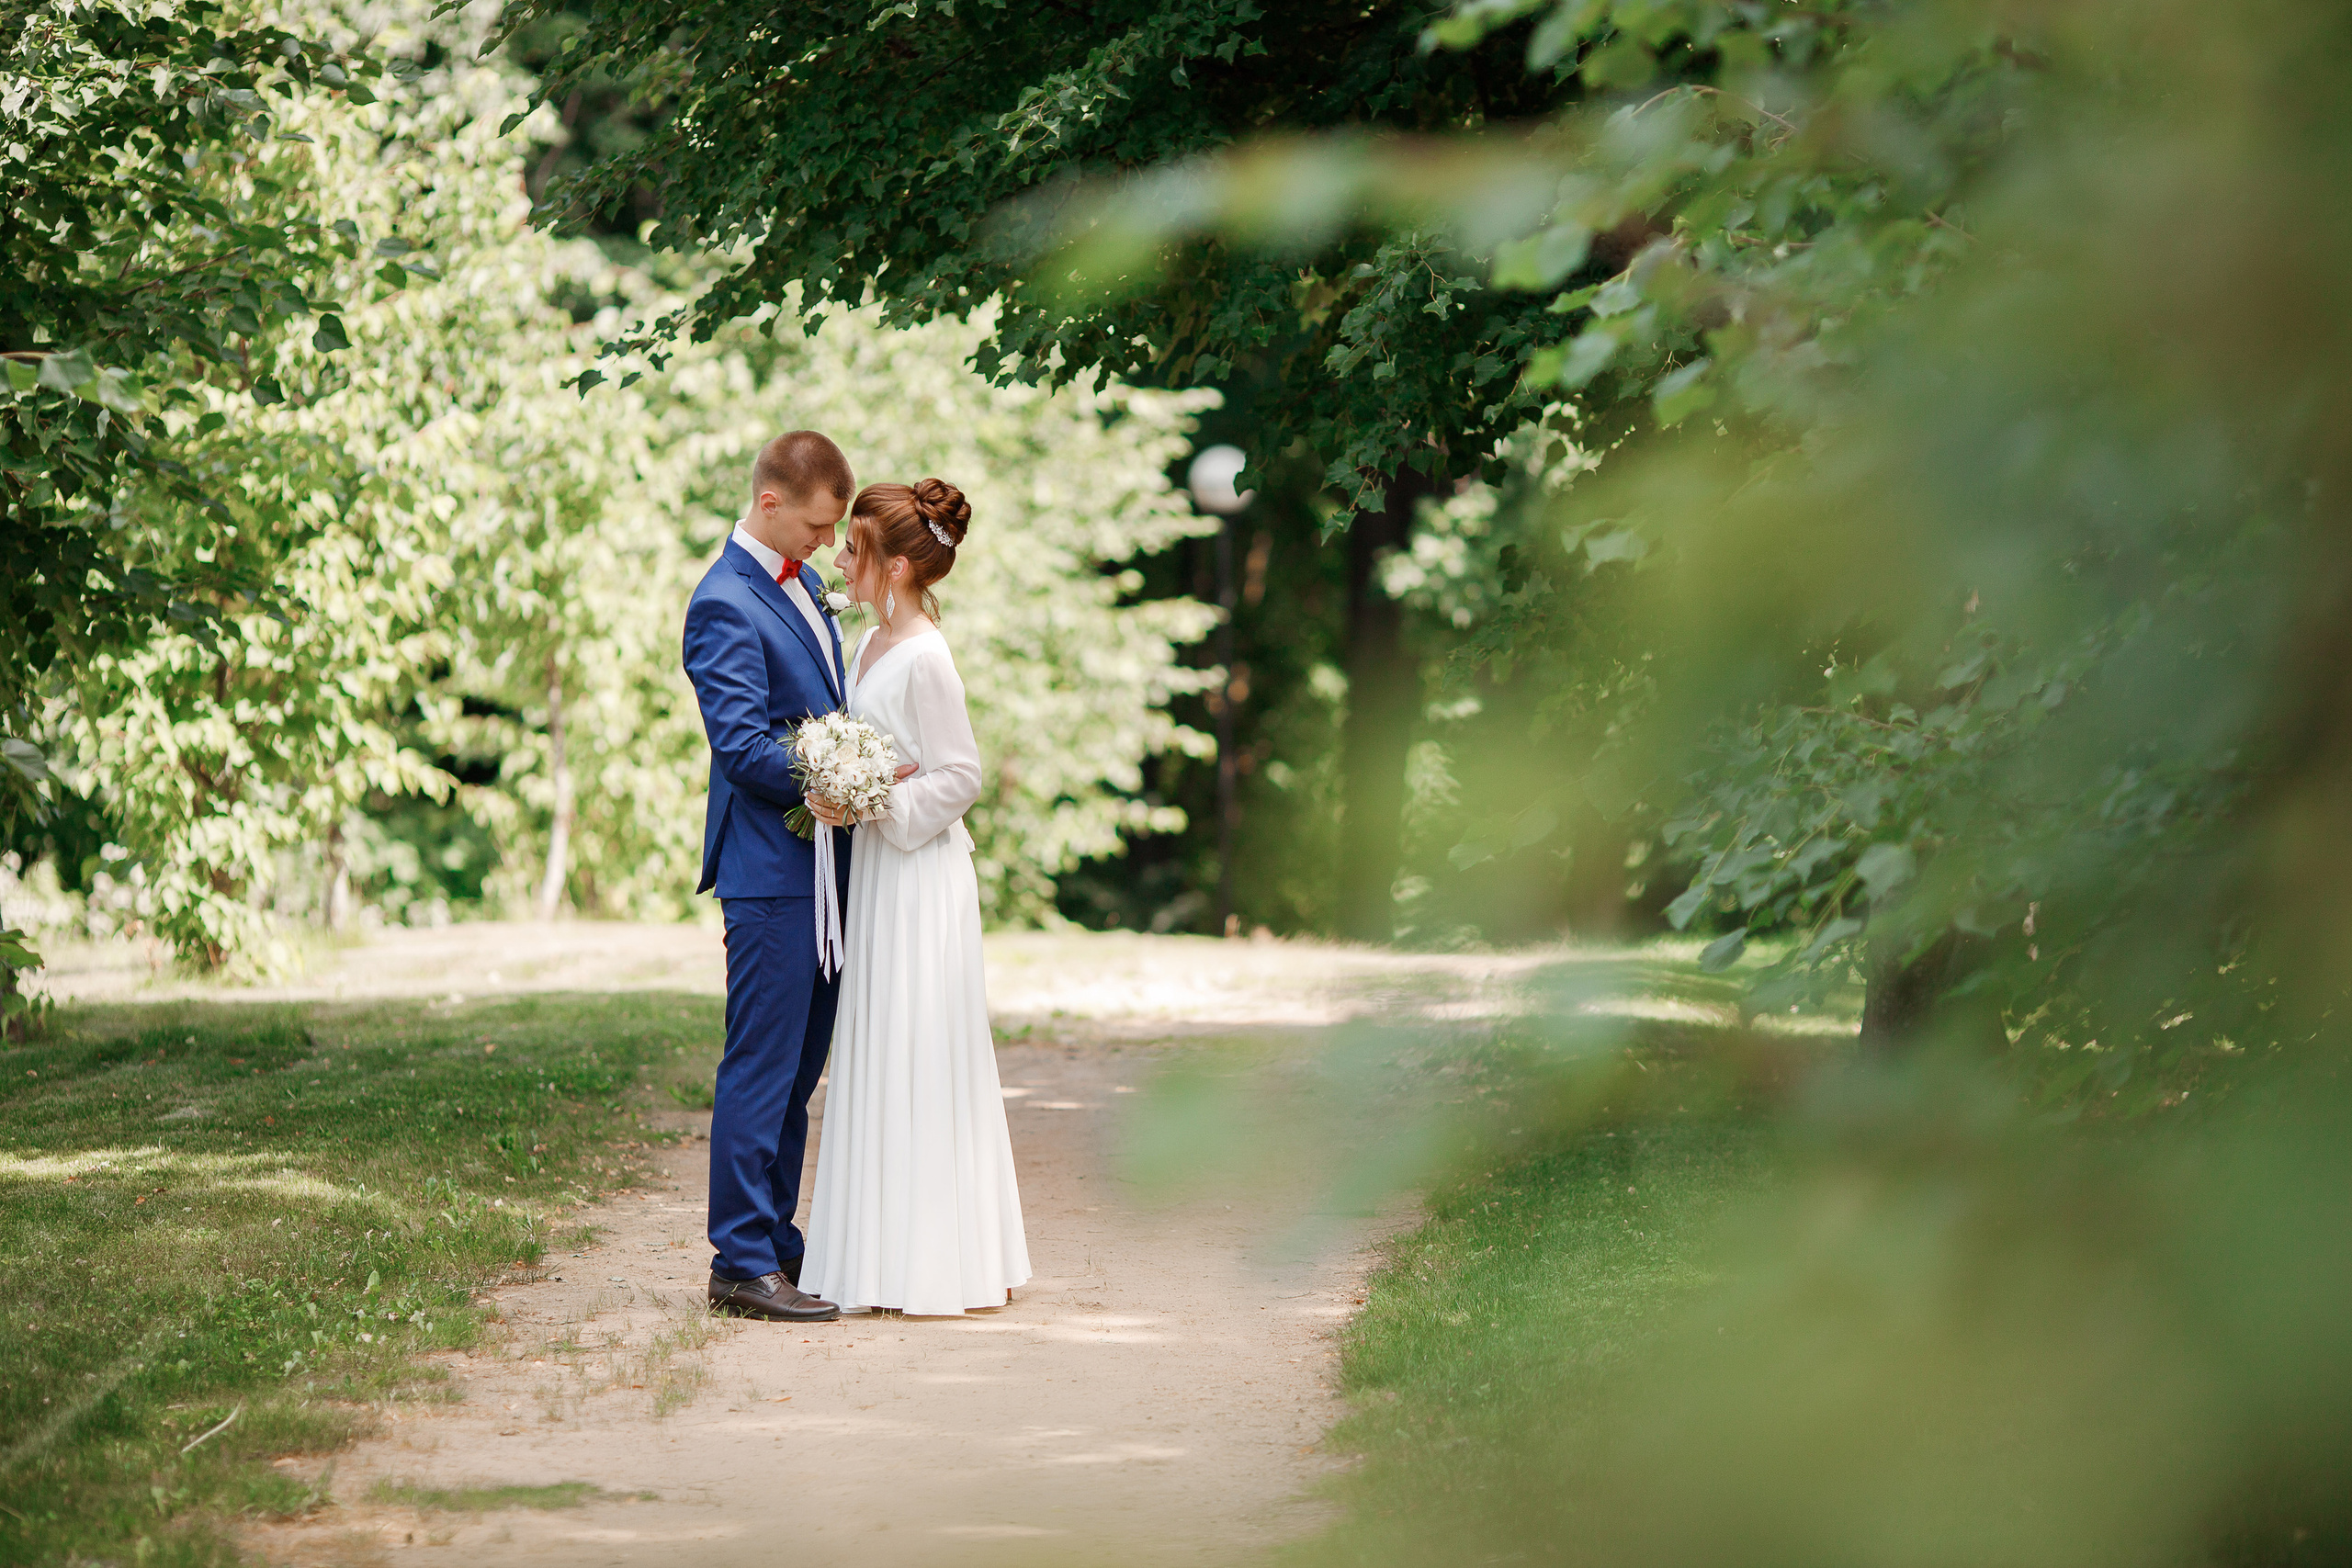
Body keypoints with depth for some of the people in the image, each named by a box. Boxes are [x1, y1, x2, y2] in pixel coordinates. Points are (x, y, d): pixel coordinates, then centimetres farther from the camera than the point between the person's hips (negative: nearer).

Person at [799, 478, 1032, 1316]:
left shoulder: (925, 659, -15)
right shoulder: (869, 645, 11)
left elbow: (959, 777, -15)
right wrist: (832, 796, 4)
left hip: (922, 878, -9)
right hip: (877, 876, 9)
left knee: (928, 1065, -5)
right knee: (882, 1066, 10)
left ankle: (963, 1271, 0)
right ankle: (897, 1255, 15)